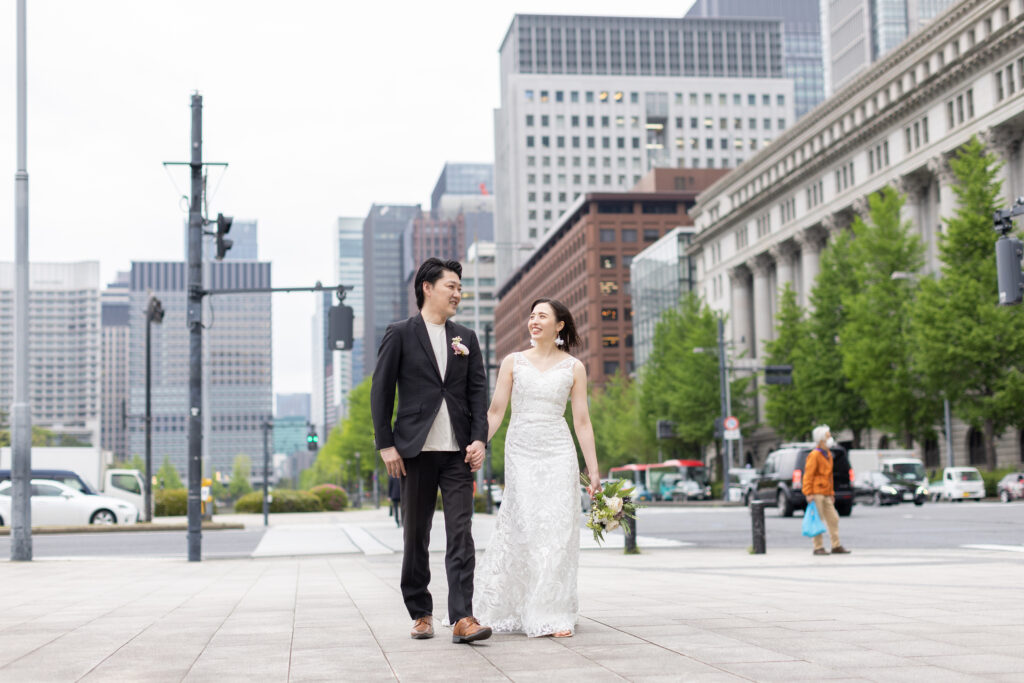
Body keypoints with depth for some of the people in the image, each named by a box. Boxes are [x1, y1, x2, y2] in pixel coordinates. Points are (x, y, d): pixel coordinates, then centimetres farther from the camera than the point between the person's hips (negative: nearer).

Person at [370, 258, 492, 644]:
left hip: (458, 452, 2)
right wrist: (385, 444, -7)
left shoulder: (466, 338, 13)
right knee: (416, 537, 7)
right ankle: (421, 614, 18)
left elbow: (478, 392, 10)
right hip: (415, 451, -2)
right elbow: (381, 391, -1)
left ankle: (462, 618, -9)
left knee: (461, 535, -6)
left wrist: (479, 439, -3)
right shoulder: (400, 334, 1)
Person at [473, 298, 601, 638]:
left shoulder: (573, 368, 6)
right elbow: (495, 411, 4)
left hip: (558, 455, 0)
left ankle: (553, 615, 4)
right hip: (520, 453, 0)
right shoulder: (513, 362, 6)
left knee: (556, 532, -2)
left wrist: (593, 469, 0)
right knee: (520, 530, -2)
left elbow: (582, 421, 4)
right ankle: (511, 611, 10)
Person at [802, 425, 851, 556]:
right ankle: (818, 547, 0)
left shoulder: (828, 454, 17)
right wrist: (808, 493, -20)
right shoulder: (814, 455, -10)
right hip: (816, 493, -9)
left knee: (833, 519, 8)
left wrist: (831, 493, 22)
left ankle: (836, 546, 15)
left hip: (826, 494, 9)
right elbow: (808, 475, -15)